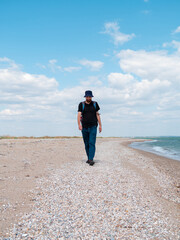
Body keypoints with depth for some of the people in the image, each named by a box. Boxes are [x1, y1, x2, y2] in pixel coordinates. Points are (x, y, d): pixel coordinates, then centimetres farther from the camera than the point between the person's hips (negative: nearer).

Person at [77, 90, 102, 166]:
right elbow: (79, 115, -6)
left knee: (92, 143, -11)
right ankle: (89, 158, 20)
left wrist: (100, 125, 3)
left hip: (93, 127, -1)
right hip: (84, 127, 1)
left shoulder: (95, 104, 6)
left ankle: (91, 159, -15)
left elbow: (97, 115, 9)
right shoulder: (81, 104, 3)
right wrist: (79, 124, -20)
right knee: (86, 144, 8)